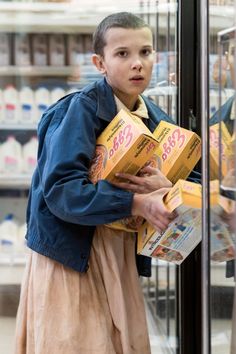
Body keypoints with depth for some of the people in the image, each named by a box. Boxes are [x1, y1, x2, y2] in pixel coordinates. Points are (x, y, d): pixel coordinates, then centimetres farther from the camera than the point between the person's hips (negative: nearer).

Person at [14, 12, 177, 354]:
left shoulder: (158, 121, 5)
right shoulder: (81, 110, -13)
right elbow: (60, 189, -23)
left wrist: (167, 189, -17)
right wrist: (136, 204, -28)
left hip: (123, 258, 6)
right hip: (72, 255, -6)